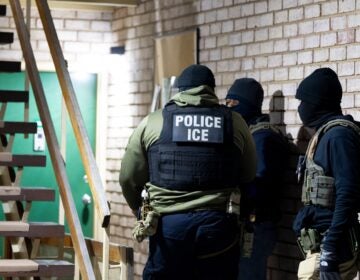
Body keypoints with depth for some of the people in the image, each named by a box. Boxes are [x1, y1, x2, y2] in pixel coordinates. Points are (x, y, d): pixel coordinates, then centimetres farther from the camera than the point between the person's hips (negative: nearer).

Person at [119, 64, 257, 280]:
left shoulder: (152, 123, 4)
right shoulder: (235, 123, 6)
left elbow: (129, 178, 6)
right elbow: (249, 175, 10)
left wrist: (141, 210, 24)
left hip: (168, 223, 0)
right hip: (218, 224, 0)